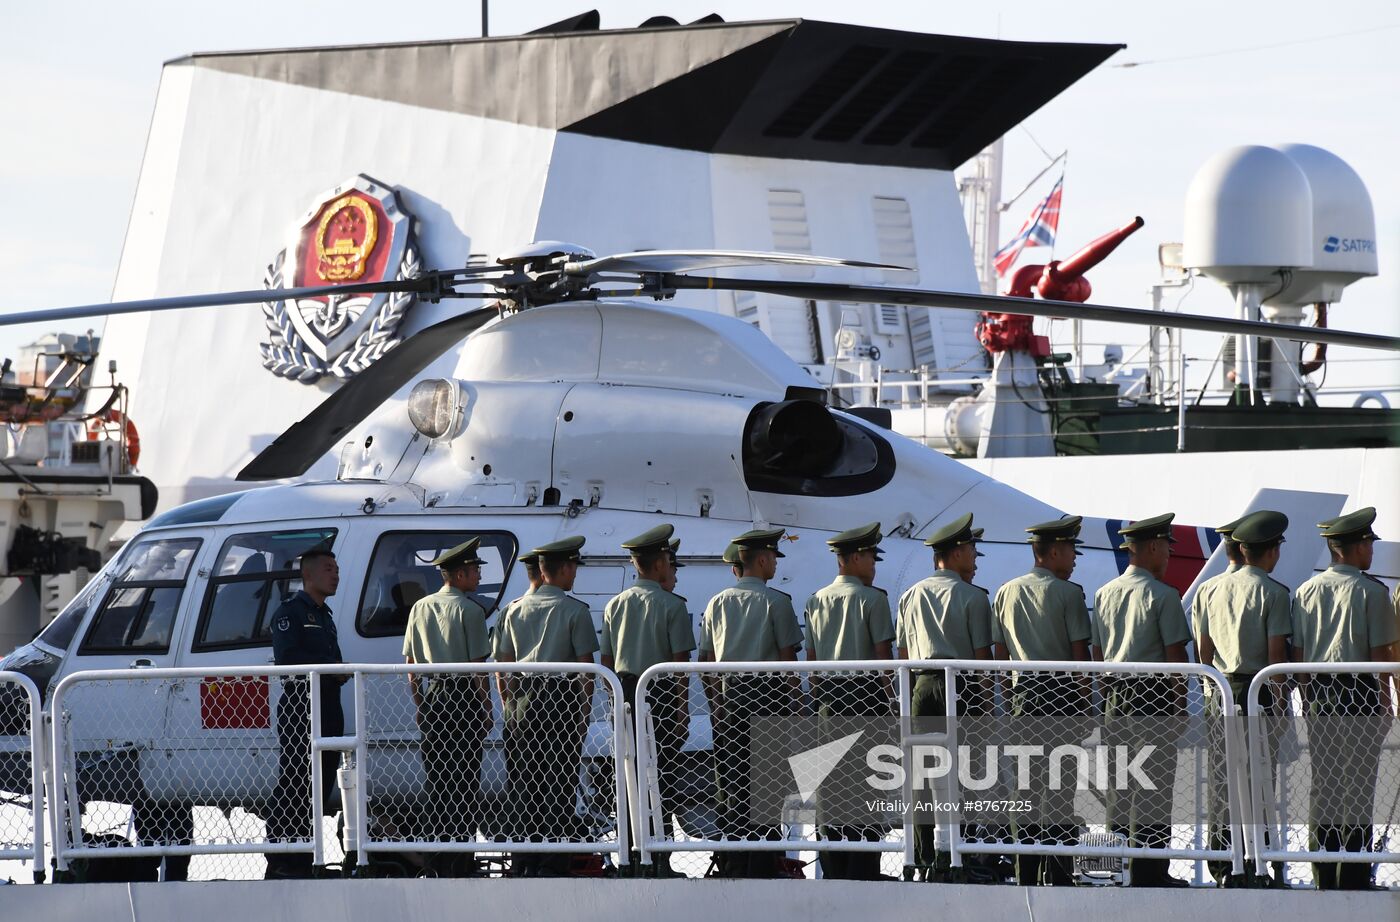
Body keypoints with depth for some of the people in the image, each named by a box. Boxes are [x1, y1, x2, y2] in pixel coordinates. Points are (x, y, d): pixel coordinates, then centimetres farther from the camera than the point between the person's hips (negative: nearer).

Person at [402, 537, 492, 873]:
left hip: (431, 698, 6)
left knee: (435, 781, 9)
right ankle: (461, 860, -4)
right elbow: (478, 667, -10)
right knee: (465, 781, -2)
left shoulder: (420, 608, 10)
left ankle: (436, 863, 10)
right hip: (464, 698, -6)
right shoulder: (468, 610, -9)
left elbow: (410, 665, 13)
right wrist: (486, 710, -3)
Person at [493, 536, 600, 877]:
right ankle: (553, 864, -5)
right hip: (561, 702, -4)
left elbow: (503, 665, 11)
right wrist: (584, 713, -1)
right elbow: (586, 669, -7)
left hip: (521, 703, 4)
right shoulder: (574, 611, -5)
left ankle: (525, 865, 9)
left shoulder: (515, 610, 9)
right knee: (559, 785, -1)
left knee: (522, 784, 8)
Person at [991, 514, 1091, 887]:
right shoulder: (1067, 592, -7)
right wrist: (1084, 696, -1)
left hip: (1024, 692, 5)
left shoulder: (1007, 592, 10)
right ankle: (1058, 874, -5)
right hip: (1062, 692, -5)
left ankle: (1025, 876, 8)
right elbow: (1080, 653, -9)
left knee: (1025, 783, 8)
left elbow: (999, 653, 11)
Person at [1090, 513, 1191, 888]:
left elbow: (1096, 650, 14)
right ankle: (1149, 869, -6)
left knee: (1120, 781, 11)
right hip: (1154, 695, -7)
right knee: (1153, 784, -5)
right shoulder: (1162, 595, -10)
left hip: (1115, 695, 7)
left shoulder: (1104, 593, 10)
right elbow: (1175, 653, -12)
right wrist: (1181, 702, -5)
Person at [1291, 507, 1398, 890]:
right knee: (1359, 786, -1)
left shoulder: (1306, 591, 7)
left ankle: (1324, 879, 9)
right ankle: (1354, 879, -3)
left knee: (1322, 786, 9)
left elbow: (1297, 652, 8)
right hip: (1361, 692, -5)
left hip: (1319, 694, 5)